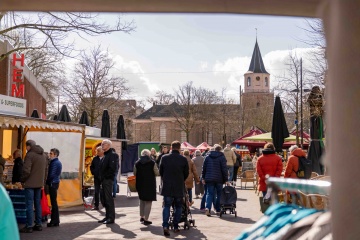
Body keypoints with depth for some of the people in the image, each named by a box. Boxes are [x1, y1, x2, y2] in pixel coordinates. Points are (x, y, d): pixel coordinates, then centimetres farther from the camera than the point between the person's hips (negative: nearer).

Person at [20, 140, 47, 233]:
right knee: (38, 204, 13)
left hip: (30, 183, -7)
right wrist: (41, 180, 15)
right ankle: (38, 224, 17)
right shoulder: (43, 155, 11)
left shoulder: (30, 155, -14)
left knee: (29, 205, -3)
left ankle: (29, 226, -1)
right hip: (39, 183, 7)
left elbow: (26, 170, -18)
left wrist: (23, 180, -3)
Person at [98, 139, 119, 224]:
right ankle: (107, 217, 19)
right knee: (105, 199, 13)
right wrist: (101, 177, 12)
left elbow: (112, 168, -22)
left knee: (109, 199, -8)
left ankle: (111, 218, -4)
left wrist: (105, 176, -16)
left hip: (108, 180, -10)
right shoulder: (106, 155, 20)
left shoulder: (112, 155, -11)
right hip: (104, 180, 10)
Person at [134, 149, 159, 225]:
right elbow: (157, 173, -7)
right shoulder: (152, 162, -9)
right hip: (150, 184, -4)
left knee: (142, 200, 21)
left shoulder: (137, 163, -1)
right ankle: (146, 219, -4)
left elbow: (135, 173, 5)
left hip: (140, 184, 4)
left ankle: (141, 217, 27)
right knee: (148, 202, 0)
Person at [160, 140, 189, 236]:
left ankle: (165, 226, -12)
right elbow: (186, 174, 2)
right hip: (179, 188, 0)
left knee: (166, 206, 5)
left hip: (167, 187, 1)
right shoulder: (183, 159, -6)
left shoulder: (164, 158, -3)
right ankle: (176, 226, 16)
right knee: (178, 207, 14)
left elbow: (161, 172, 7)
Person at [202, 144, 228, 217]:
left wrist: (203, 178, 15)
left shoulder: (208, 157, 7)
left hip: (209, 179, 2)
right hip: (219, 179, -2)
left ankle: (207, 207, -19)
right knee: (219, 194, 11)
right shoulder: (222, 157, -3)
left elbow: (204, 168, 8)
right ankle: (218, 210, 13)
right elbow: (224, 169, -7)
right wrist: (226, 179, -2)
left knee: (209, 194, 3)